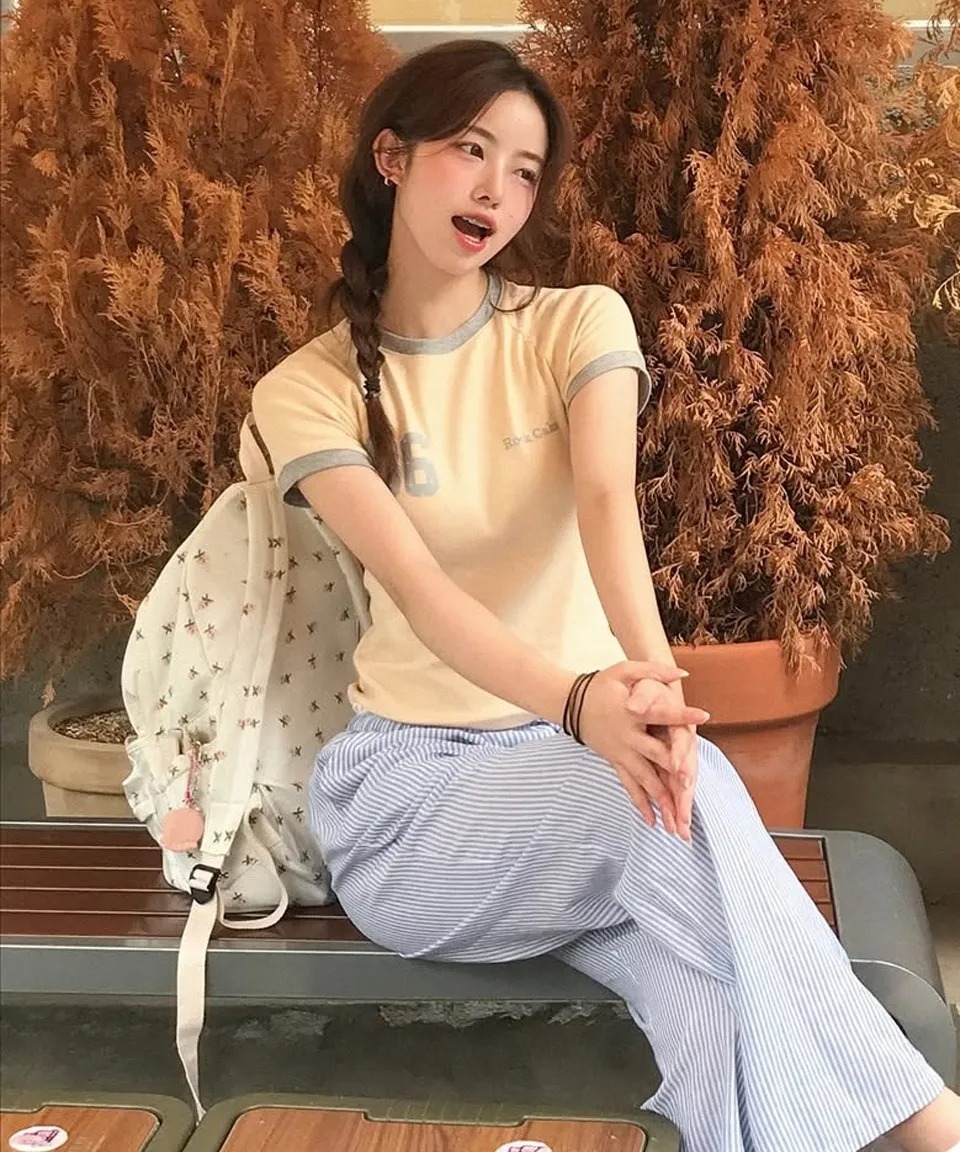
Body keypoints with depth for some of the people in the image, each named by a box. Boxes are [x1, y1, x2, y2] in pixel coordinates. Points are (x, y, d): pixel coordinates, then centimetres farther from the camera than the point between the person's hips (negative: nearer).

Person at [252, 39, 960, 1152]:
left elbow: (606, 501, -20)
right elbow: (413, 583, -21)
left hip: (578, 751, 2)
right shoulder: (307, 391, -4)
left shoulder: (580, 323, 1)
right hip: (408, 778, -1)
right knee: (680, 805, -32)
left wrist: (650, 671, -42)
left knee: (710, 973, -32)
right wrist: (582, 700, -41)